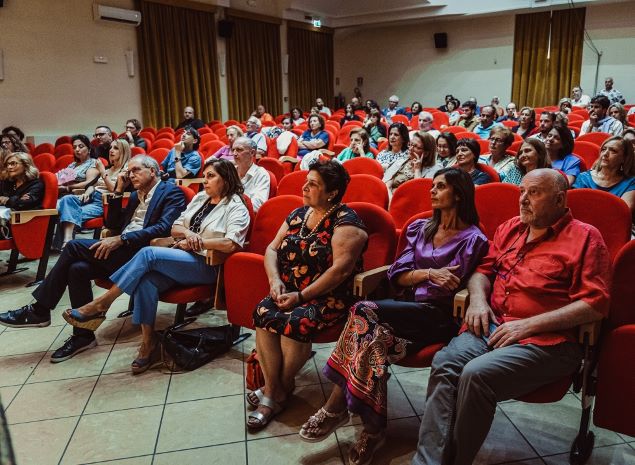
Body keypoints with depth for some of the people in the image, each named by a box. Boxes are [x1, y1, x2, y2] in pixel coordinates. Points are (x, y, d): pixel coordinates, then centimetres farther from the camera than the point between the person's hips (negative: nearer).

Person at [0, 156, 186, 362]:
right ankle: (83, 336, -5)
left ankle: (39, 310, -5)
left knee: (74, 246, -18)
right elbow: (113, 225, 22)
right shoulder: (136, 195, 27)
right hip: (122, 252, 8)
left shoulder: (171, 192, 0)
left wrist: (121, 239, -22)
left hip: (140, 253, -8)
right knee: (78, 268, -18)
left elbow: (163, 228, -16)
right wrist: (119, 191, 13)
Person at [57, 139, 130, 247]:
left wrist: (103, 172, -12)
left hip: (105, 202, -7)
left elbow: (114, 190, -11)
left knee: (76, 213, -30)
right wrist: (87, 193, 0)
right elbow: (93, 184, 21)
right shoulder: (108, 168, 23)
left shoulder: (125, 169, 1)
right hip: (92, 197, 7)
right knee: (67, 199, -24)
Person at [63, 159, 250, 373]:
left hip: (206, 265, -6)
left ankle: (102, 304, -17)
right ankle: (148, 344, -17)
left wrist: (195, 242, -11)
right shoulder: (200, 197, 20)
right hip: (181, 258, 6)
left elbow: (231, 244, -18)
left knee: (148, 253, -26)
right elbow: (175, 228, 18)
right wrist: (188, 233, -5)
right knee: (145, 280, -25)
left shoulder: (236, 207, -2)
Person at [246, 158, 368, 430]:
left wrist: (301, 296, -19)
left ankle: (276, 389, -4)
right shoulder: (298, 215, 13)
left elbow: (341, 269, -19)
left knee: (294, 322, -31)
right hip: (288, 292, 6)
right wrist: (275, 280, -6)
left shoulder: (346, 222, -9)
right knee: (262, 314, -22)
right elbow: (272, 249, 14)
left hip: (329, 297, -6)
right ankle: (274, 391, -12)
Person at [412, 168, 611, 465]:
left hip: (546, 340, -5)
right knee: (444, 361, -25)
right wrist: (478, 298, 3)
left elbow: (595, 304, -6)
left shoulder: (585, 237, 2)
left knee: (476, 374, -30)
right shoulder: (509, 228, 20)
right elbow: (484, 270, 27)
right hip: (492, 326, 5)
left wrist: (528, 324, -13)